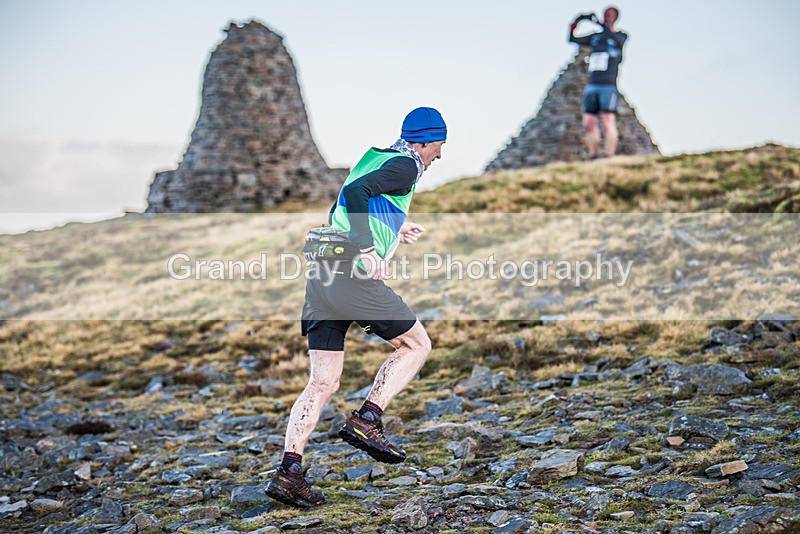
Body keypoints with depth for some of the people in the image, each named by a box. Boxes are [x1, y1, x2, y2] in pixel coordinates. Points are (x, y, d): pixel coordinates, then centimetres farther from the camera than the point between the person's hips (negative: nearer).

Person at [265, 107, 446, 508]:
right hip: (354, 277, -8)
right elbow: (354, 192, -18)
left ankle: (288, 472, 1)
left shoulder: (374, 158, 24)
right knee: (417, 345, 9)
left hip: (321, 276, 8)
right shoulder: (404, 166, -1)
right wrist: (367, 248, -24)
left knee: (322, 384, 7)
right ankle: (365, 420, -1)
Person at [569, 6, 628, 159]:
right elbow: (572, 39, 18)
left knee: (608, 123, -11)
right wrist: (575, 23, 1)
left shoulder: (621, 36, 4)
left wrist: (601, 23, -25)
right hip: (592, 86, 5)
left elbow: (618, 40, -21)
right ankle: (593, 157, 9)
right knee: (589, 123, 1)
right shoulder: (595, 37, 17)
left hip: (609, 86, -5)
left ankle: (609, 158, -11)